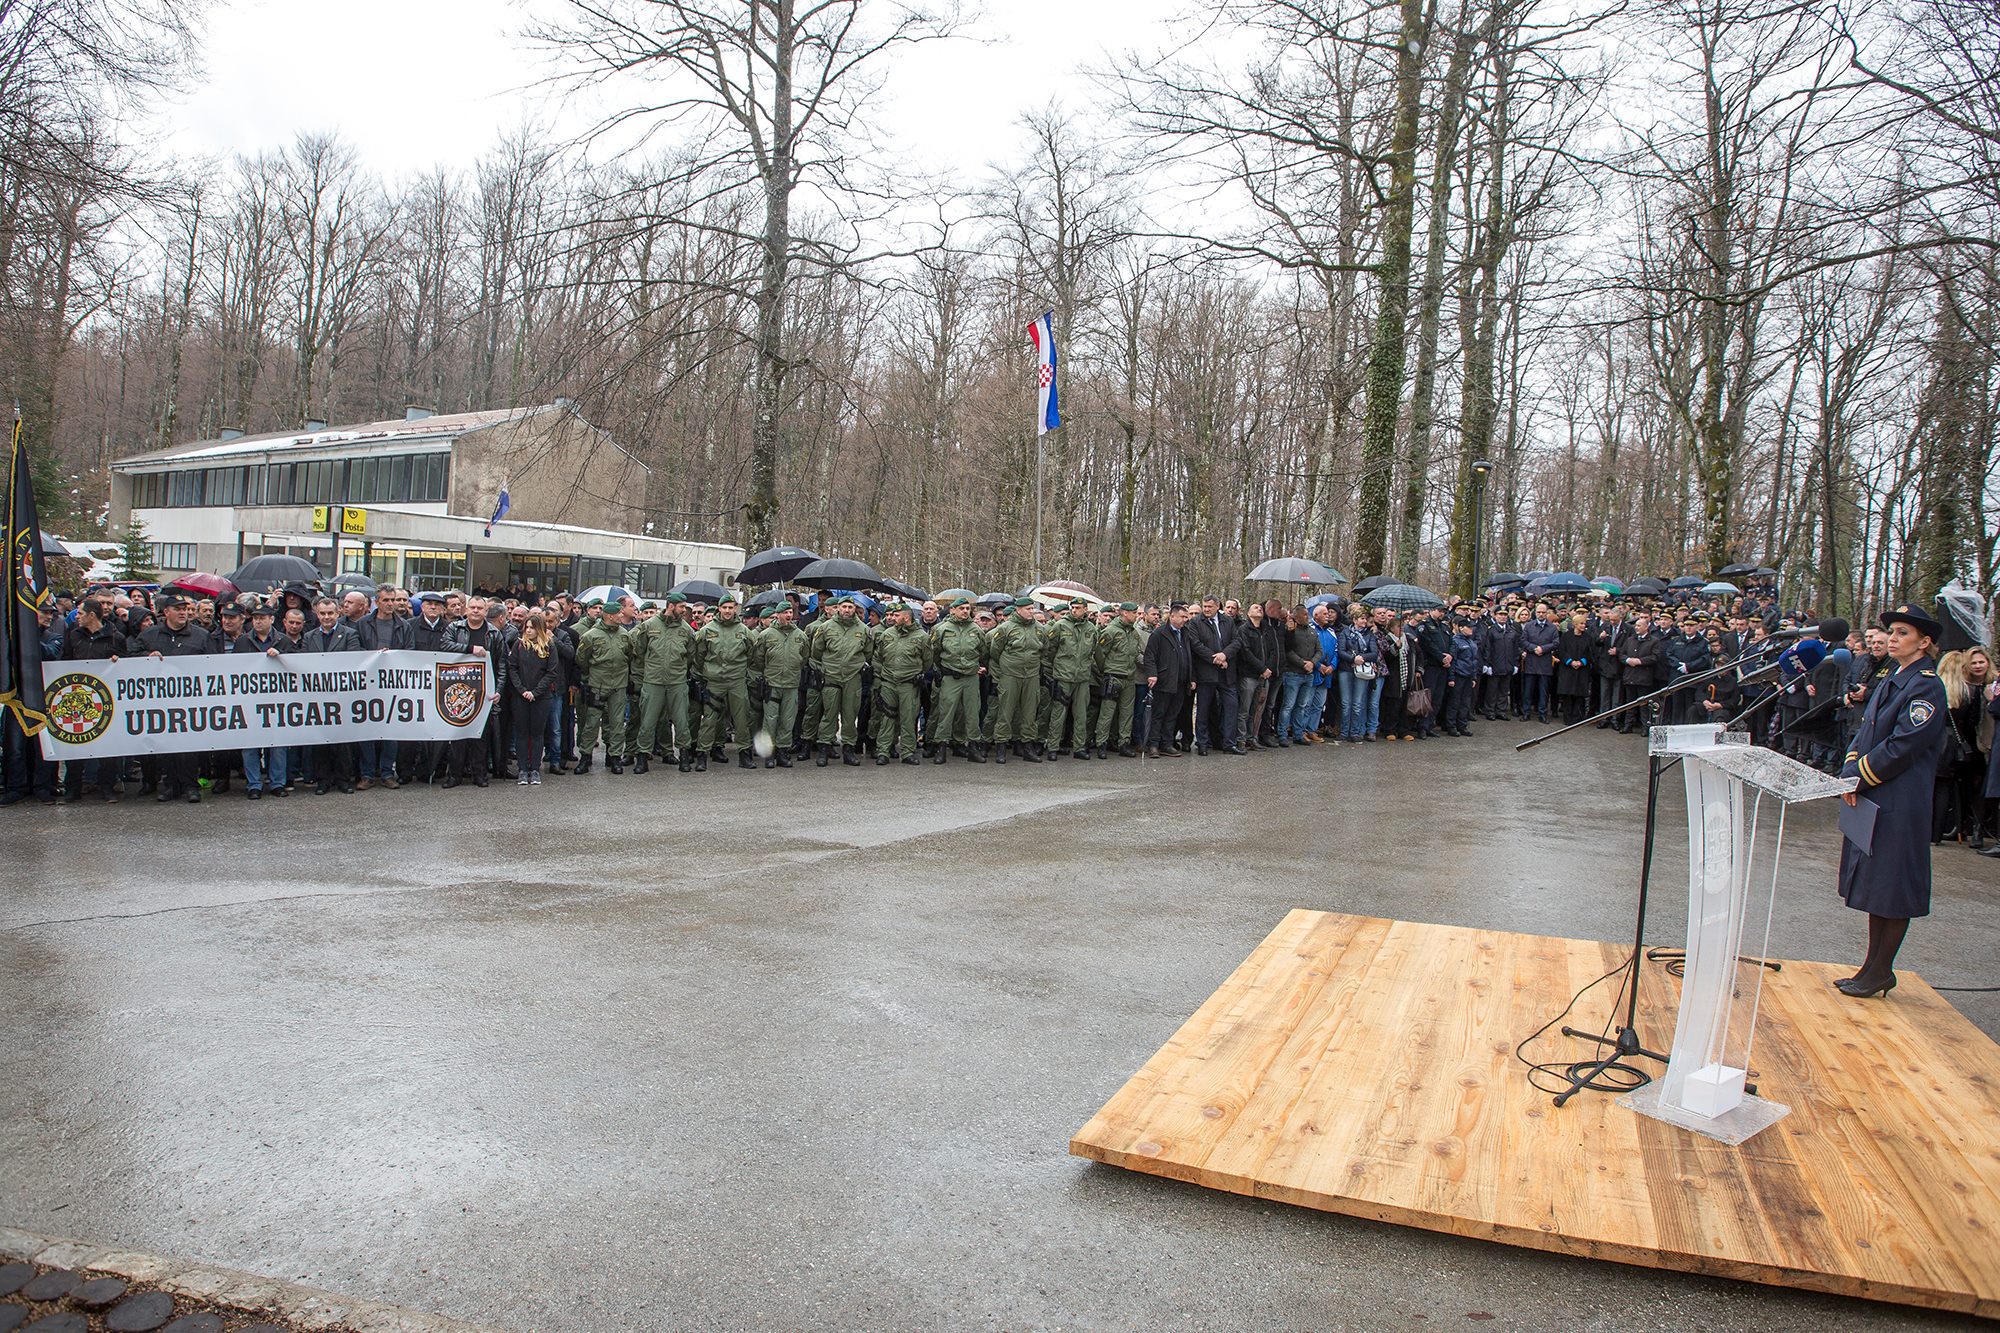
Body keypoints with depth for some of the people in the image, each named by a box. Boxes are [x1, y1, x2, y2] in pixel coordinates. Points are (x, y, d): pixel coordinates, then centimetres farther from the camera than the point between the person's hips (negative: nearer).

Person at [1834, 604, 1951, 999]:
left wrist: (1861, 775, -13)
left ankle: (1880, 971, 9)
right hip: (1870, 799, 9)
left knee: (1893, 890, 0)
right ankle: (1874, 967, 22)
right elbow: (1865, 732, 12)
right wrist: (1851, 774, -2)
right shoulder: (1890, 682, 14)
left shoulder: (1927, 685, -12)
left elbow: (1904, 745, -18)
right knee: (1874, 884, 14)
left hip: (1900, 803, -9)